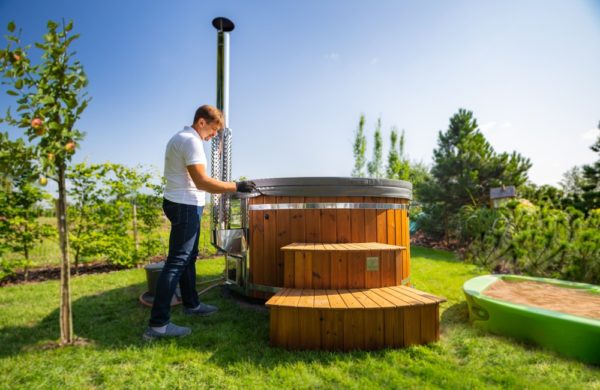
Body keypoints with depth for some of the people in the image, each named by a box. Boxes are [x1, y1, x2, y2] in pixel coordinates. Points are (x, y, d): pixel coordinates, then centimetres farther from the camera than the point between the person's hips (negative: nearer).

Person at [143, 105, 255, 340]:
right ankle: (158, 324, -4)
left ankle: (191, 304, 34)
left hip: (183, 205, 11)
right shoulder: (191, 141, -16)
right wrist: (236, 187, -21)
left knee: (189, 257, 19)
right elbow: (202, 182, -23)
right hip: (185, 207, -11)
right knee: (176, 263, -9)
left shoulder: (181, 138, 16)